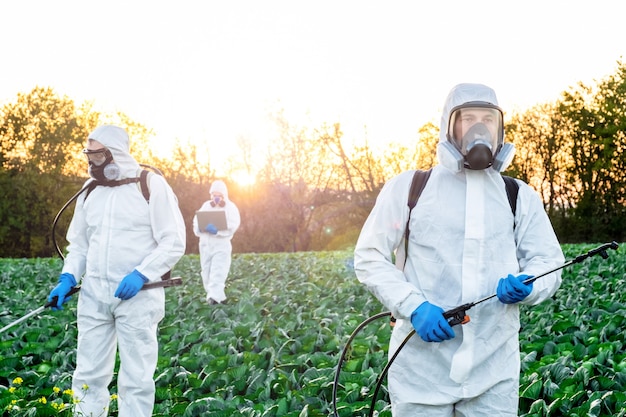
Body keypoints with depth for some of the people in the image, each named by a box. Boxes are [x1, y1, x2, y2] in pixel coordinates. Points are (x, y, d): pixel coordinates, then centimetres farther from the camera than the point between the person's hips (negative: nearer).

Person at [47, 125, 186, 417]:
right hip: (93, 294, 5)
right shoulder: (89, 191, 12)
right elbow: (79, 245, 17)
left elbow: (174, 243, -7)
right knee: (88, 375, 6)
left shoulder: (152, 186, -5)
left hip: (137, 295, -5)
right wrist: (68, 278, 0)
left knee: (136, 379, 1)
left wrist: (142, 274, -19)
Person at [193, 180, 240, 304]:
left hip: (221, 244, -5)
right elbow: (196, 221, 4)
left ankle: (214, 297, -22)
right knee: (206, 272, 8)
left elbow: (233, 225, -14)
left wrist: (217, 230, -27)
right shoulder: (206, 205, 10)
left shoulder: (230, 207, -1)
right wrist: (202, 228, -20)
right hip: (205, 244, 5)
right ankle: (219, 297, 20)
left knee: (218, 272, -15)